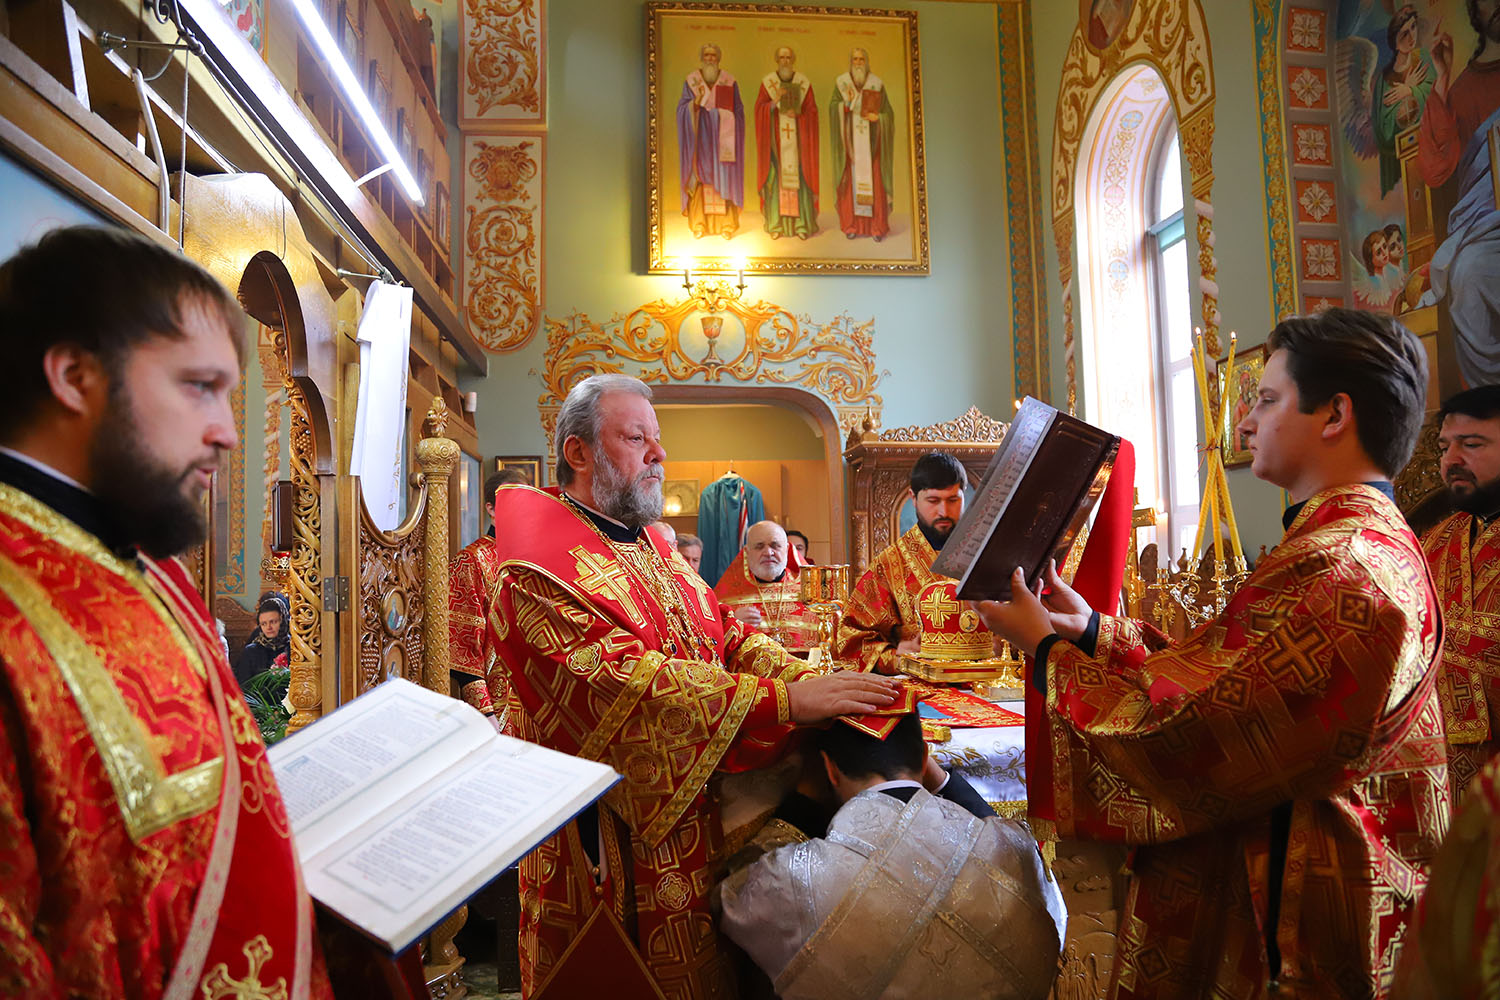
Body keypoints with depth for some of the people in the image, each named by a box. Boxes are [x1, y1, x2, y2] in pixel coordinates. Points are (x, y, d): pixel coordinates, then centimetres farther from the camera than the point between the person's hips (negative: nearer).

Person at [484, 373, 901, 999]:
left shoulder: (654, 550, 14)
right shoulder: (538, 571, -16)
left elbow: (730, 637, 6)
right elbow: (623, 682, -28)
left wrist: (812, 681, -12)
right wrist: (784, 700, -32)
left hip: (696, 820, 8)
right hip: (613, 849, -8)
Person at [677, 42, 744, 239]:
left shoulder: (730, 81, 6)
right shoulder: (691, 80, 6)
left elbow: (738, 110, 6)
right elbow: (682, 108, 1)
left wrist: (734, 133, -4)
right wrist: (696, 102, -18)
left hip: (723, 135, 0)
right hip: (700, 135, 0)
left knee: (724, 177, -4)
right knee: (700, 177, -4)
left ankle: (726, 224, -1)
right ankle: (699, 224, 0)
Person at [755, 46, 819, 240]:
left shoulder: (804, 82, 5)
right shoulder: (767, 82, 5)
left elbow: (812, 110, 3)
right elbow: (759, 109, 0)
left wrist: (797, 113, -14)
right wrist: (775, 102, -16)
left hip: (798, 136, 0)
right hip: (775, 136, 0)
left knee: (799, 174, -3)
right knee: (775, 175, -3)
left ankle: (802, 223, 1)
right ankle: (776, 224, 1)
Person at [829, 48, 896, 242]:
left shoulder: (877, 83, 3)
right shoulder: (841, 82, 3)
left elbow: (888, 113, 5)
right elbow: (833, 109, -5)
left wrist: (877, 117, -15)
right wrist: (847, 102, -23)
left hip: (871, 140, 0)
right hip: (850, 140, 0)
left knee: (873, 180, -3)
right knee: (850, 180, -1)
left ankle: (877, 227, 1)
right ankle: (852, 225, 6)